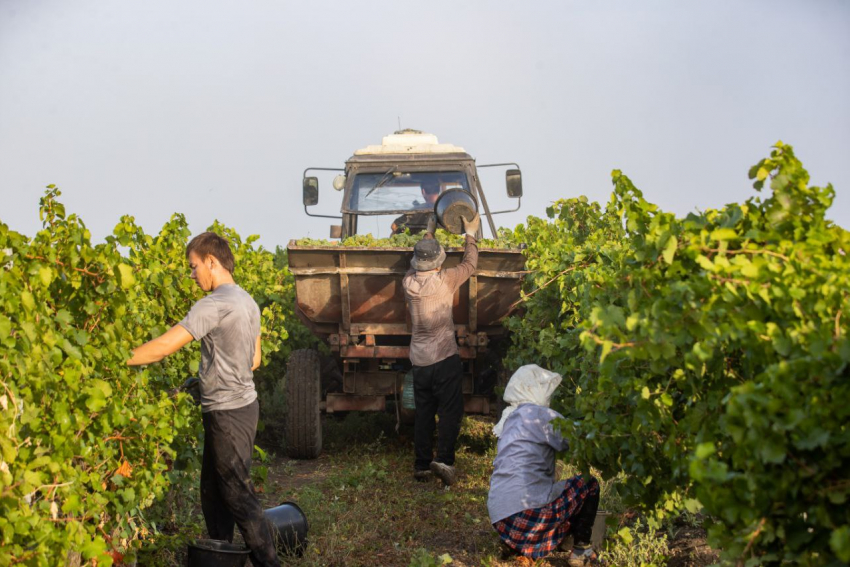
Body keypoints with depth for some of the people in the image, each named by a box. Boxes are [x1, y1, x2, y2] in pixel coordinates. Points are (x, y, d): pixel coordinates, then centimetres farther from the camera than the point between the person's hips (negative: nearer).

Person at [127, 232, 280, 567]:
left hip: (228, 413, -9)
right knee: (213, 493, 16)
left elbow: (164, 347, -21)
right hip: (242, 404, 9)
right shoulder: (248, 301, 11)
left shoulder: (215, 304, -18)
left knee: (237, 495, -2)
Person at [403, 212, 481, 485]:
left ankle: (421, 465, 12)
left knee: (423, 414, 11)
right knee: (450, 412, 0)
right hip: (445, 358, -4)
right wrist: (470, 234, 18)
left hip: (419, 360, 5)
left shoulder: (409, 282, 0)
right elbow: (470, 264, 5)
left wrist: (428, 233, 33)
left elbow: (415, 262, 23)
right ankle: (444, 459, -13)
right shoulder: (445, 280, -12)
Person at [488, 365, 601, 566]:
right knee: (588, 485, 13)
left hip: (500, 518, 8)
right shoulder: (539, 414, -4)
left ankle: (517, 543, 15)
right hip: (527, 511, -8)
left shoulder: (510, 419, 21)